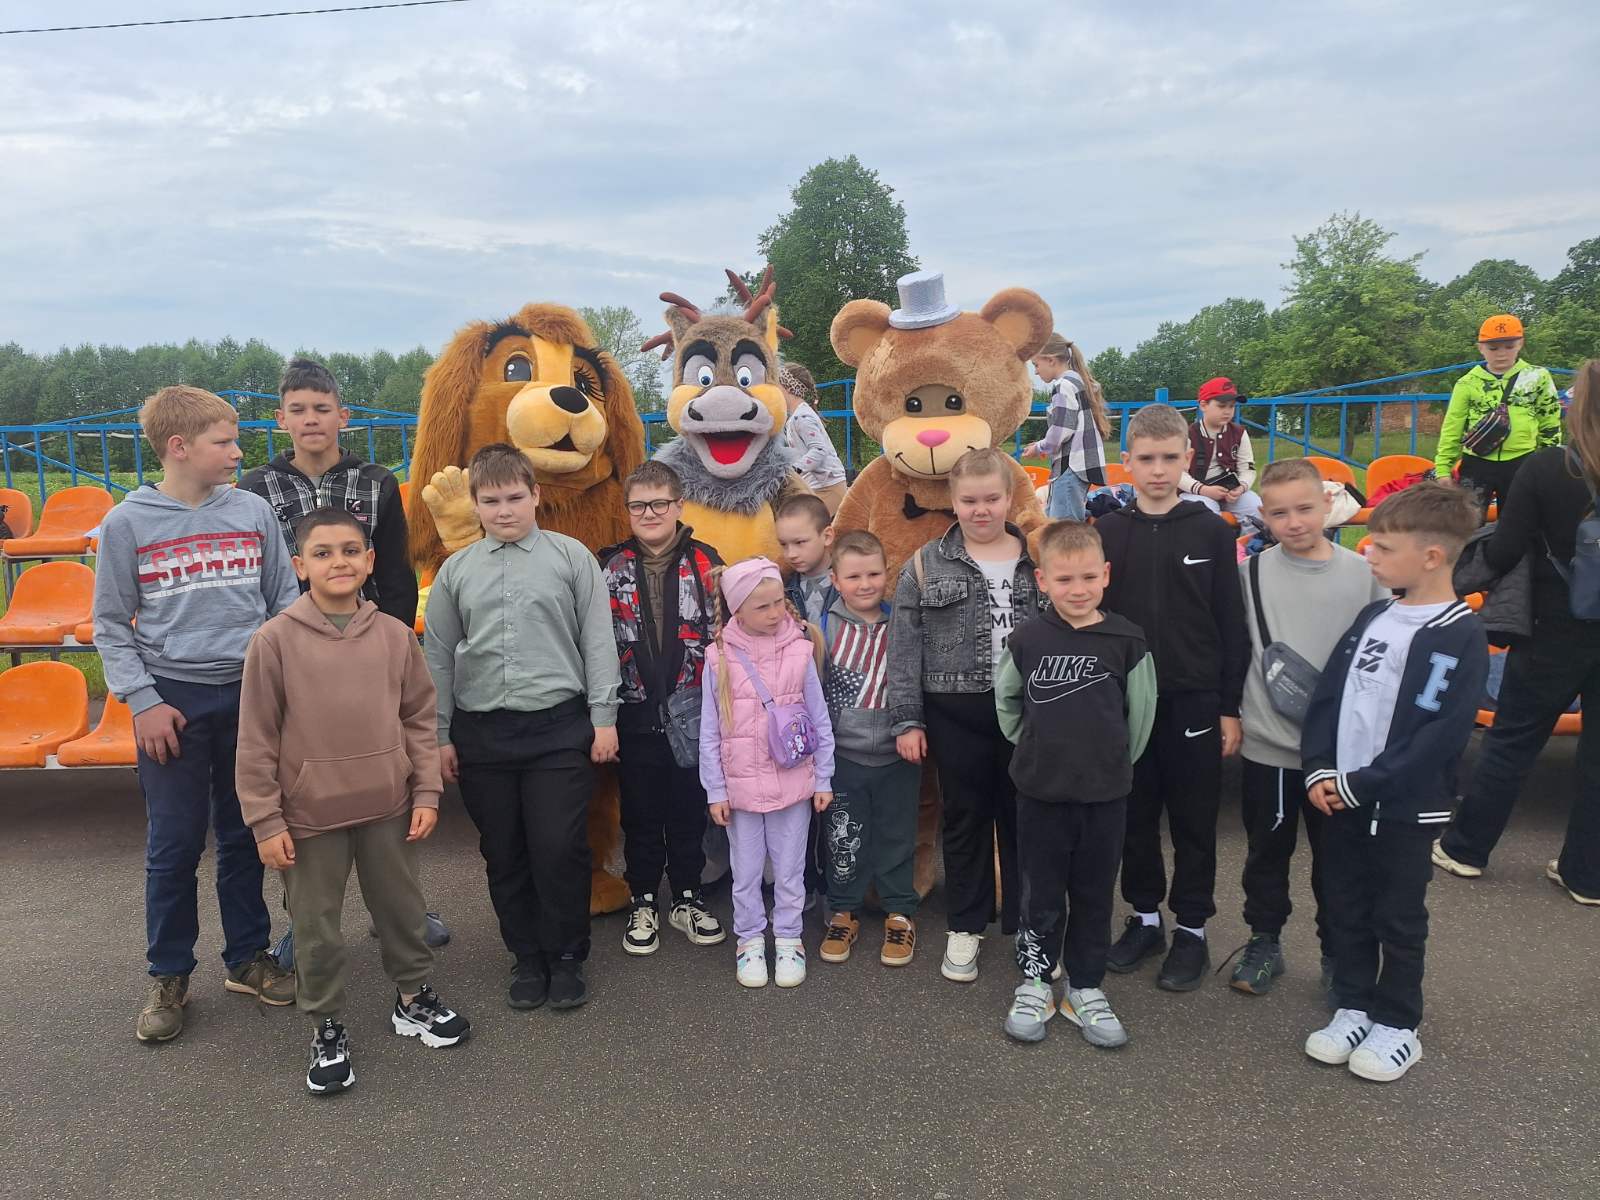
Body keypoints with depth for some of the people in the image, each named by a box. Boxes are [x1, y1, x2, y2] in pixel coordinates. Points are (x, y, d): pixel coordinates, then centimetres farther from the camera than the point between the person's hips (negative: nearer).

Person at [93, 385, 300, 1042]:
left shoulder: (253, 511, 1)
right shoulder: (127, 523, -3)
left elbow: (286, 602, 5)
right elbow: (111, 626, 1)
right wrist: (143, 701, -6)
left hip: (250, 693, 2)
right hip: (173, 699, -2)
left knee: (245, 835, 11)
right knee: (174, 845, 5)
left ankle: (247, 956, 27)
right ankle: (168, 977, 22)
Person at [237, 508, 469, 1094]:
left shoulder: (395, 635, -3)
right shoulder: (275, 640, -10)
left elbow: (419, 718, 4)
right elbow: (256, 741, -7)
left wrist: (426, 792, 1)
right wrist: (265, 820, -7)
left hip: (387, 807, 3)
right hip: (309, 813, -2)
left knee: (401, 906, 18)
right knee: (316, 926, 11)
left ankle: (414, 996, 40)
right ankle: (326, 1026, 31)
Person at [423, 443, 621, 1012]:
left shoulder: (571, 557, 1)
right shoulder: (456, 570, 8)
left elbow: (597, 641, 1)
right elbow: (438, 656, 12)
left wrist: (603, 718, -2)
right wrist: (440, 735, 9)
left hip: (558, 727, -3)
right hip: (482, 732, 3)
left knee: (560, 849, -3)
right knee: (504, 854, 10)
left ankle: (567, 958, 17)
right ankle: (527, 957, 27)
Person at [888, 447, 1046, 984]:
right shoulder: (926, 566, 0)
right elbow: (904, 647, -1)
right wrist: (907, 719, -5)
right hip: (956, 713, -1)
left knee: (1024, 817, 10)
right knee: (965, 818, 10)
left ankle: (1027, 925, 26)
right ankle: (965, 927, 26)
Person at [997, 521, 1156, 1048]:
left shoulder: (1125, 640, -8)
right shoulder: (1027, 638, -6)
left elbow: (1141, 711, 4)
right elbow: (1005, 699, 11)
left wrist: (1113, 760, 10)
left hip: (1105, 793, 0)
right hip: (1040, 792, 0)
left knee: (1094, 895, 13)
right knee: (1041, 894, 11)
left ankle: (1085, 988, 29)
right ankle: (1034, 983, 28)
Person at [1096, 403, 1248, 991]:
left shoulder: (1212, 531, -2)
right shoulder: (1107, 532, 2)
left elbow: (1231, 626, -1)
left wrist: (1230, 708, -3)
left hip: (1194, 700, -2)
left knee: (1194, 822, 9)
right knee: (1135, 816, 12)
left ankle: (1192, 929, 23)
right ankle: (1145, 917, 29)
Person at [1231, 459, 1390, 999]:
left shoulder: (1363, 574, -4)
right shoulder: (1252, 572, -5)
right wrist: (1232, 713, -3)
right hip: (1268, 746, 0)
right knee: (1267, 853, 15)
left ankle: (1337, 953, 33)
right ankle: (1264, 943, 32)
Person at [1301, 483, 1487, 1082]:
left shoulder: (1462, 636, -14)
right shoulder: (1373, 616, 5)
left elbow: (1441, 735, -19)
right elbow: (1328, 694, 6)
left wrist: (1362, 784, -19)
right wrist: (1319, 769, -6)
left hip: (1407, 805, -6)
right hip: (1341, 798, 6)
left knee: (1397, 918, 9)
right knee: (1344, 908, 15)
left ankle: (1396, 1024, 26)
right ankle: (1353, 1007, 31)